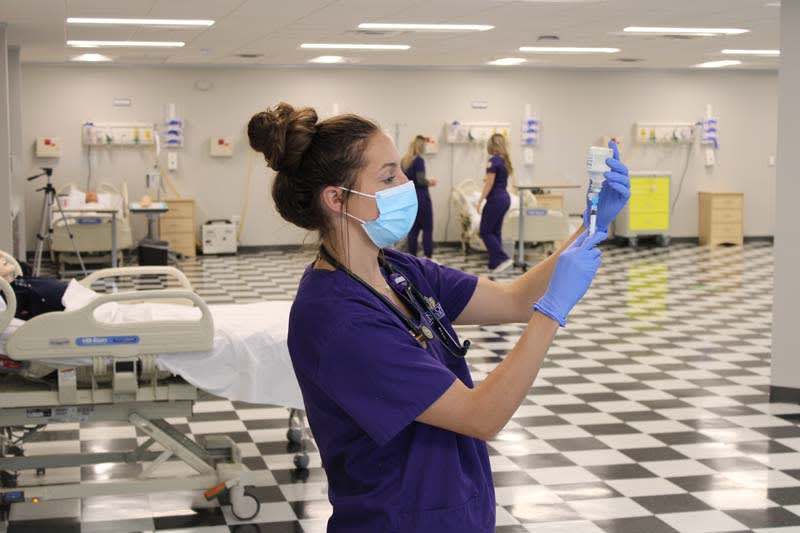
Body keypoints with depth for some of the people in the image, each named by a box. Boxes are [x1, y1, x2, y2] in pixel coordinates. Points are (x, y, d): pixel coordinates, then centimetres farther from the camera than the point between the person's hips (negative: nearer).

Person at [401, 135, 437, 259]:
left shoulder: (404, 161, 8)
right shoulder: (419, 160, -14)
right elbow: (421, 180, -19)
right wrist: (430, 181, 1)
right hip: (421, 198, -7)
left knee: (413, 228, 11)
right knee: (427, 228, 0)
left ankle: (412, 257, 11)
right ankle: (428, 257, 0)